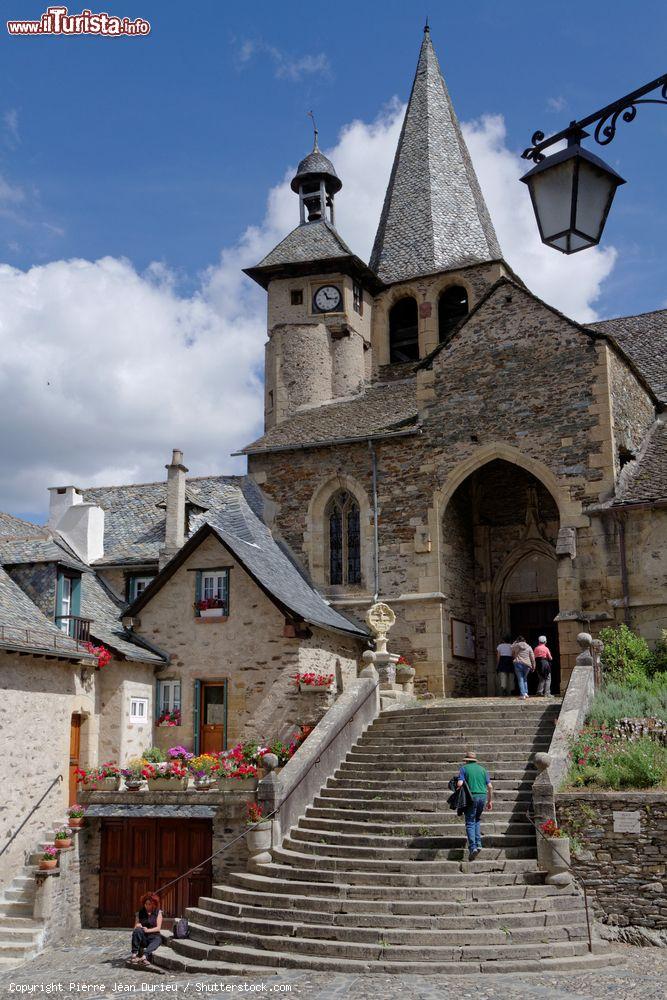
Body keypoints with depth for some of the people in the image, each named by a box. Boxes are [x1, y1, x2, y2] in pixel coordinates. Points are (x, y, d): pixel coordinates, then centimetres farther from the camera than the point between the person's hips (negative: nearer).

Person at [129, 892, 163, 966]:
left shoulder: (158, 913, 7)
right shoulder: (140, 913, 12)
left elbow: (158, 928, -2)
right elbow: (135, 928, 10)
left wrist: (148, 930, -16)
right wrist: (138, 926, -13)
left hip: (154, 937, -2)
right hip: (142, 938, 2)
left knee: (157, 940, -37)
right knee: (137, 930, -31)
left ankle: (144, 956, -60)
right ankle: (134, 954, -40)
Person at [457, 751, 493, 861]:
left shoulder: (464, 768, 3)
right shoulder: (482, 769, 15)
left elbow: (459, 784, -10)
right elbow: (490, 787, 10)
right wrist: (490, 801, 17)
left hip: (471, 797, -4)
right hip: (483, 796, 4)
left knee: (470, 823, -1)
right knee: (477, 820, 21)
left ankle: (473, 847, -14)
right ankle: (478, 844, 9)